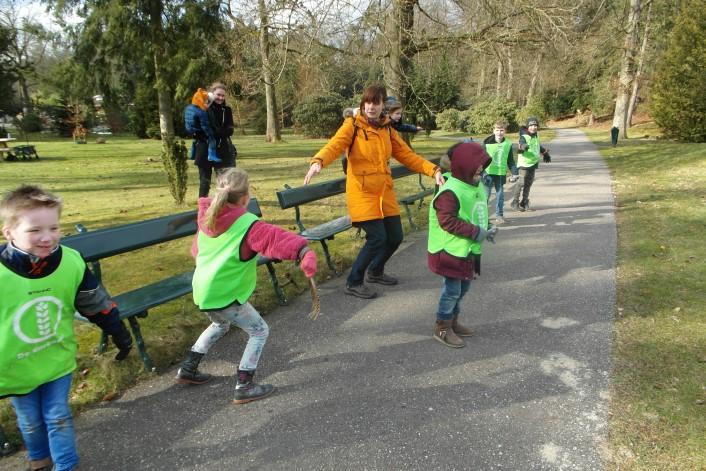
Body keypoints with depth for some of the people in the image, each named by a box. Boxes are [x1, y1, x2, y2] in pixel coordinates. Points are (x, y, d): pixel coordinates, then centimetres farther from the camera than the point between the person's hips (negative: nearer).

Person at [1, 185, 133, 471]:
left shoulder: (71, 263, -19)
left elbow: (96, 303, -5)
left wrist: (120, 335, 2)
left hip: (57, 360, 0)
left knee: (59, 419, 14)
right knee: (30, 422, 22)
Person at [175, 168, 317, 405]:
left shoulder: (207, 217, 5)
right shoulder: (248, 225, -18)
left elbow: (196, 249, 19)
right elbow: (276, 238, -34)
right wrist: (304, 252, -49)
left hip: (202, 290, 8)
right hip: (224, 295, -8)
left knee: (220, 324, 34)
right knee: (259, 331, 7)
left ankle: (188, 368, 41)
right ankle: (244, 386, 7)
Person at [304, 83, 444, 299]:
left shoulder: (387, 130, 11)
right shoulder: (352, 126, -6)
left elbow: (407, 155, 10)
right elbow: (334, 146, -21)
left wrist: (433, 170, -2)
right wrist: (318, 162, -42)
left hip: (384, 192, 6)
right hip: (362, 192, -6)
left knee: (395, 237, 10)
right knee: (377, 238, -13)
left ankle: (375, 272, 37)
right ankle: (353, 283, 7)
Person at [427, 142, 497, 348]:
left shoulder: (476, 186, 7)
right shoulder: (451, 192, -23)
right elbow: (448, 221, -27)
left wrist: (486, 229, 1)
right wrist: (477, 232, -23)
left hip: (468, 249, 9)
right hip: (451, 251, -9)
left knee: (463, 287, 19)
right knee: (452, 289, 0)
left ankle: (453, 321, 35)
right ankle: (442, 328, 16)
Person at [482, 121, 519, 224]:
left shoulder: (508, 145, 2)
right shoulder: (487, 143, -6)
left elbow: (510, 161, 8)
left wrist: (514, 173, 2)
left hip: (501, 174, 2)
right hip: (488, 173, -2)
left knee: (500, 194, 8)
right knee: (485, 194, 1)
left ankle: (499, 215, 19)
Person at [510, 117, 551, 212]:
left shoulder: (536, 135, 9)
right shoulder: (524, 137, -17)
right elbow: (519, 147, -36)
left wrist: (545, 153, 37)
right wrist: (522, 147, -59)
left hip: (533, 163, 8)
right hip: (525, 163, -8)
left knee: (529, 183, 13)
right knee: (522, 183, -13)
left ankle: (524, 202, 23)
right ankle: (515, 202, -3)